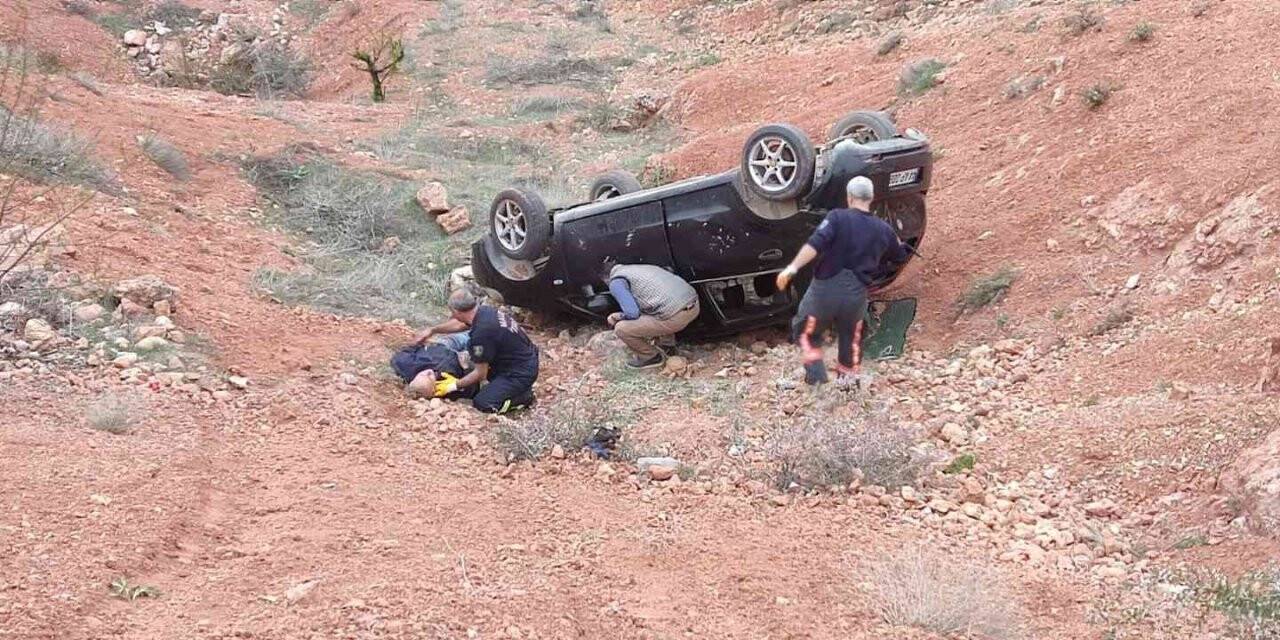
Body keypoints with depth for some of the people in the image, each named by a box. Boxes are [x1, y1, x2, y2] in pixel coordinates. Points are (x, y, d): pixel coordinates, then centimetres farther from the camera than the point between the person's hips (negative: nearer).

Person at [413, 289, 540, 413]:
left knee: (482, 403, -12)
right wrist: (432, 330, 30)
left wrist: (454, 386, -4)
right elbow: (460, 324, 22)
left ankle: (524, 396, 0)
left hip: (522, 373, -9)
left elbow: (480, 374, -17)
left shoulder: (482, 332, -29)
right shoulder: (484, 310, -4)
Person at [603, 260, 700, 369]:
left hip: (676, 317, -8)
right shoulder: (640, 268, 27)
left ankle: (651, 357, 17)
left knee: (621, 329, 2)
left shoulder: (616, 282, 1)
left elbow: (632, 313, -8)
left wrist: (619, 317, 13)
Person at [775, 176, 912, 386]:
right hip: (856, 293, 3)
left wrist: (793, 267, -31)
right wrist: (896, 240, 44)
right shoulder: (883, 230, 4)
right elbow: (900, 257, 22)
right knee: (851, 337, 28)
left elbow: (815, 245, -25)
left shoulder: (838, 218, -10)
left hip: (826, 288, -3)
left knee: (806, 332, 18)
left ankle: (815, 369, 2)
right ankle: (848, 376, 38)